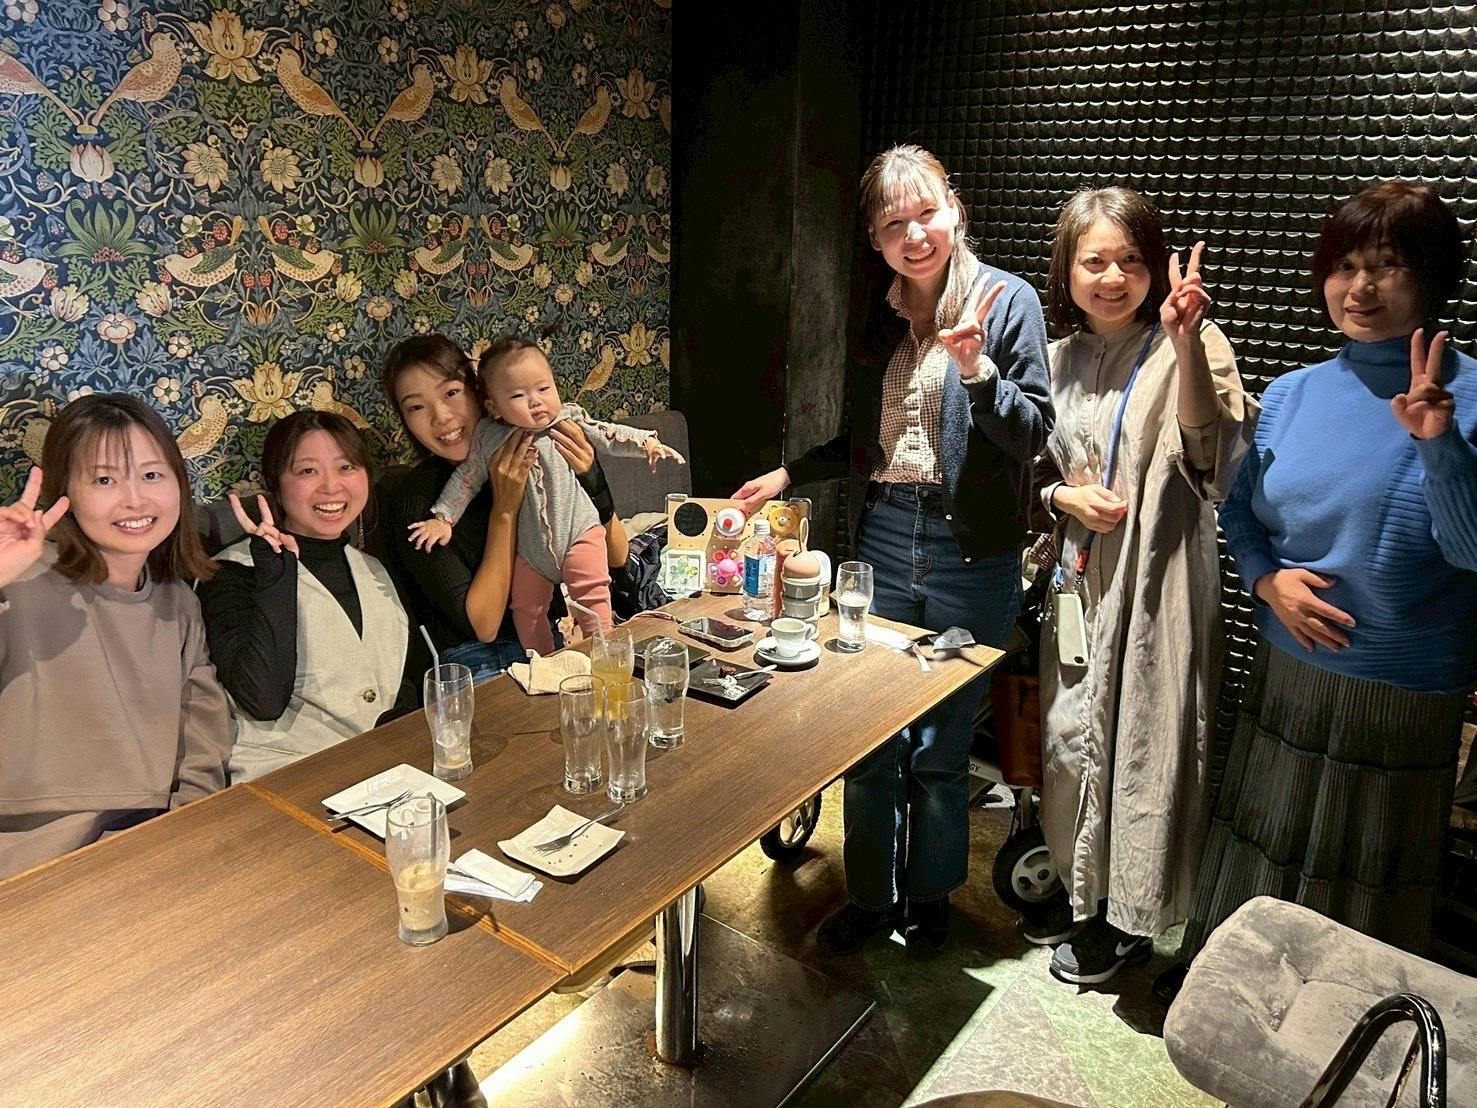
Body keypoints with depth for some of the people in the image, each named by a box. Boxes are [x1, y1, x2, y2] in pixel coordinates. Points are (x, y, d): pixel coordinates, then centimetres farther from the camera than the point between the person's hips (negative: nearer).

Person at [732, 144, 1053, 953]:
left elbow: (1033, 433, -9)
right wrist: (788, 475, 12)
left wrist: (976, 369, -23)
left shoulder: (1007, 301, -5)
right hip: (881, 537, 4)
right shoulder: (875, 313, 10)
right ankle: (871, 896, 30)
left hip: (969, 551, -4)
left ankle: (930, 893, 33)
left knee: (941, 744, 10)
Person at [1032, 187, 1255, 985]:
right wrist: (1066, 497, -6)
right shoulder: (1061, 358, 8)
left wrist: (1186, 342, -38)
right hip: (1081, 577, 6)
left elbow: (1206, 451, -27)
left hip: (1155, 578, -6)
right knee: (1075, 733, 16)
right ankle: (1084, 893, 37)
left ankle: (1130, 920, 24)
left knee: (1140, 740, 3)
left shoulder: (1189, 346, -10)